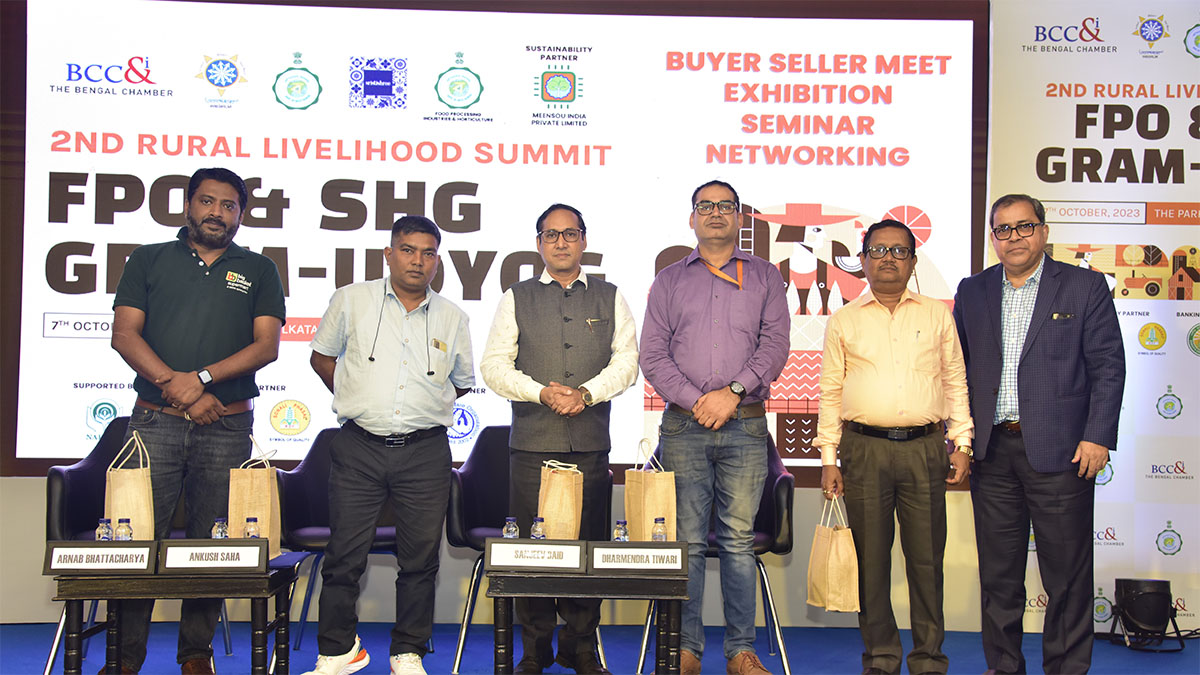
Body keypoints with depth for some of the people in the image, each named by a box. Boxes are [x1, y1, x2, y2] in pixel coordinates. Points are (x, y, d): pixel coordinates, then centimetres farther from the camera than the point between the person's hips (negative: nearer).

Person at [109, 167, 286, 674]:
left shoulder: (258, 271, 12)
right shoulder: (149, 260, 13)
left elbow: (266, 345, 2)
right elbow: (125, 334, 4)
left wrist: (202, 377, -11)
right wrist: (173, 385, -11)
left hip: (227, 427, 0)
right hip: (154, 420, 0)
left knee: (212, 540, 3)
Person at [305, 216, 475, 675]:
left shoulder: (452, 318, 9)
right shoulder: (352, 300, 5)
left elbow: (462, 382, 21)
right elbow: (322, 355, 16)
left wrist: (424, 403, 11)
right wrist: (356, 399, 8)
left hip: (426, 453, 1)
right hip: (358, 450, -1)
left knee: (421, 556, 5)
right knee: (345, 554, 3)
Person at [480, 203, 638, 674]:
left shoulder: (610, 298, 13)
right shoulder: (517, 299, 11)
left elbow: (626, 360, 5)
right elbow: (494, 365, 4)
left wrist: (587, 393, -11)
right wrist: (542, 393, -10)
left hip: (591, 443, 1)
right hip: (532, 442, 0)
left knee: (589, 544, 2)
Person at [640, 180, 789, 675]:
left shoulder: (764, 277, 13)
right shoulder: (669, 281, 13)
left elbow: (775, 345, 2)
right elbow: (652, 355, 5)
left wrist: (733, 392, -11)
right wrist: (695, 401, -8)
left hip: (745, 426, 0)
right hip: (683, 428, 0)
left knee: (739, 539, 1)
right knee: (686, 540, 1)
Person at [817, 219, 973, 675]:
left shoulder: (937, 315, 11)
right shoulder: (844, 321, 9)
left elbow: (956, 382, 13)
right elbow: (831, 393, 9)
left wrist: (962, 443, 5)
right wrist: (828, 457, 3)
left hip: (924, 449, 0)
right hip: (864, 449, 0)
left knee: (926, 557, 3)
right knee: (870, 557, 4)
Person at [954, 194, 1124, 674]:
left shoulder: (1085, 286, 1)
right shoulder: (973, 291, 11)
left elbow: (1108, 366, -2)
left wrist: (1097, 437, -9)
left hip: (1060, 451, -3)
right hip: (992, 453, 3)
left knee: (1067, 574, 3)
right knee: (998, 572, 11)